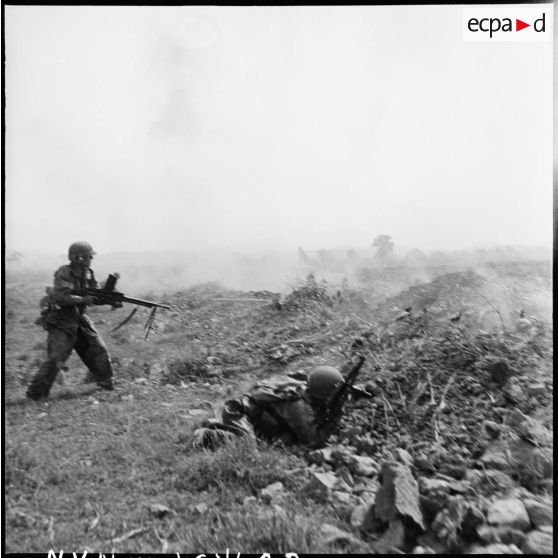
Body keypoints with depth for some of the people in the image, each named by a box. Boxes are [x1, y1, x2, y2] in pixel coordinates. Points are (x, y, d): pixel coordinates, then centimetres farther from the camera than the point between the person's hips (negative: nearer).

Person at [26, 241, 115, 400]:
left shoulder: (88, 274, 5)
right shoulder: (64, 273, -15)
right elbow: (60, 297, -27)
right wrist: (83, 299, -25)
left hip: (80, 319, 7)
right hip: (61, 322, -7)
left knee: (98, 351, 8)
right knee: (55, 359, -10)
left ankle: (107, 384, 24)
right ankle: (35, 394, 4)